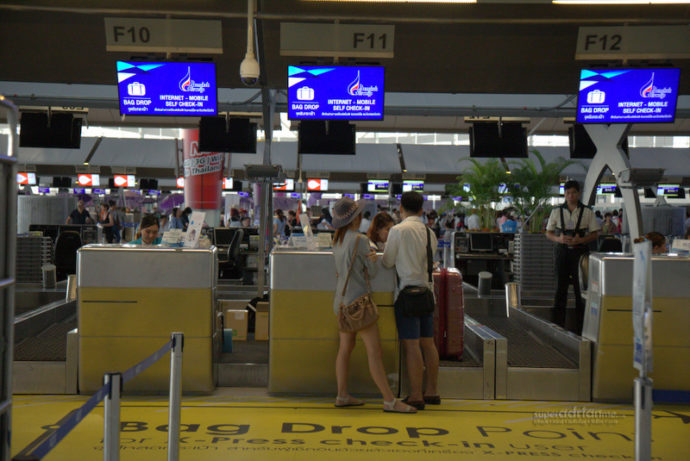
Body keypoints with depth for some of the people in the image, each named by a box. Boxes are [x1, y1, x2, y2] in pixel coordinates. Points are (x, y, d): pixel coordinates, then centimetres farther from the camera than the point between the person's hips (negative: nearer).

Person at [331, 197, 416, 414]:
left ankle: (342, 395, 17)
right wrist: (374, 258, 9)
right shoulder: (359, 239, -16)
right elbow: (373, 271, -9)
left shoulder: (337, 240, 10)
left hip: (343, 299, 9)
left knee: (345, 348, 13)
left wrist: (371, 257, 2)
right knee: (374, 350, -8)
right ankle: (389, 400, -7)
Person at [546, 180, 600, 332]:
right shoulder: (556, 211, 7)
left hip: (579, 251, -1)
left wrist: (580, 240, -13)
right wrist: (559, 239, -10)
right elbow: (548, 233, 10)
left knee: (580, 287, -1)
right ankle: (559, 322, 10)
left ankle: (581, 324, 7)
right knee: (561, 286, 3)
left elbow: (595, 234, 4)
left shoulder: (587, 212, 3)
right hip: (562, 251, 1)